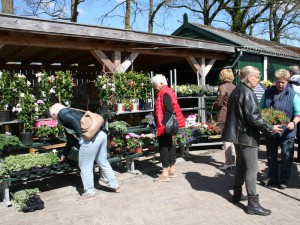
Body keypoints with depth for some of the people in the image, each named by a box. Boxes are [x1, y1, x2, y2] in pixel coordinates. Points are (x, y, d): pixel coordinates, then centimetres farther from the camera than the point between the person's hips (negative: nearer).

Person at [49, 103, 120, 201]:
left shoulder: (61, 114, 3)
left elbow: (75, 122, -19)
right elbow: (71, 137, 35)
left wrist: (80, 137, -8)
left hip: (90, 139, -9)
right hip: (101, 134, 9)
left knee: (85, 167, 9)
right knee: (103, 163, 22)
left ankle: (89, 193, 23)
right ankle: (115, 186, 33)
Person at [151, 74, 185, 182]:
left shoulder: (164, 93, -17)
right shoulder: (167, 91, 14)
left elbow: (169, 110, -25)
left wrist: (163, 124, -23)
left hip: (164, 127, -10)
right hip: (167, 126, 10)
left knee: (163, 147, -5)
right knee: (169, 146, 15)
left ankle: (165, 174, 2)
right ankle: (172, 170, 25)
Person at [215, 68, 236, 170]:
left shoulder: (222, 87, -13)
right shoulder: (234, 87, 6)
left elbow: (218, 103, -12)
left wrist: (215, 104, 8)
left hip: (224, 116, -7)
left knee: (226, 140, -1)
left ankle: (228, 163, 3)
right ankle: (232, 160, 25)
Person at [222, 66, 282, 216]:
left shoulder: (236, 91, 12)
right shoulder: (247, 92, -17)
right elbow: (253, 117, -23)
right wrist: (270, 128, -15)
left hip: (237, 134, 10)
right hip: (247, 135, -10)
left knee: (241, 164, 19)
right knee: (252, 167, -3)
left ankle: (237, 194, 30)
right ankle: (253, 204, 3)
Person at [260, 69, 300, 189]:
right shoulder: (268, 93, 3)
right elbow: (260, 109, 11)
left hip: (286, 132, -3)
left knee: (286, 157, 7)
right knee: (271, 155, 14)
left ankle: (284, 179, 24)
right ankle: (272, 177, 30)